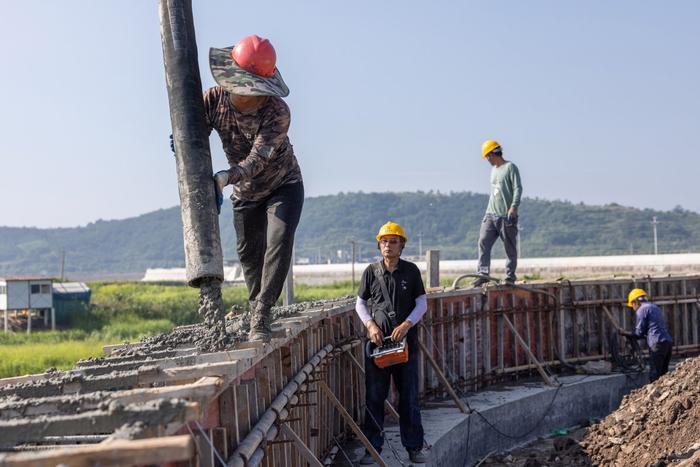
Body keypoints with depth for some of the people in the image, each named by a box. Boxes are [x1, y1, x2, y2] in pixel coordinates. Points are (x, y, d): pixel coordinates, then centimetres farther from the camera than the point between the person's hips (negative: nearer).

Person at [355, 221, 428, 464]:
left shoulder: (411, 271, 2)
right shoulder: (371, 271, 3)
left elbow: (422, 303, 2)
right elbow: (360, 303, 9)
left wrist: (407, 324, -14)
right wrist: (370, 324, -7)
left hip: (406, 341, 0)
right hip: (377, 341, 0)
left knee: (409, 397, 6)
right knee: (374, 397, 3)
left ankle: (414, 447, 16)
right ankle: (372, 447, 12)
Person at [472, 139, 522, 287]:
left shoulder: (510, 167, -5)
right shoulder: (494, 170, 19)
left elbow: (518, 188, -12)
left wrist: (514, 207, -22)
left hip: (506, 216, -7)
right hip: (491, 214, 7)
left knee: (510, 247, 1)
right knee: (483, 242, -4)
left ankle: (510, 275, 10)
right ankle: (483, 273, -4)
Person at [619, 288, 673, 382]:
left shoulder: (641, 310, -2)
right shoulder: (655, 308, 24)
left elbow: (639, 333, -4)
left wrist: (625, 333, 10)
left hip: (658, 344, -8)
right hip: (668, 342, 8)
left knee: (654, 376, -6)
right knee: (663, 374, 12)